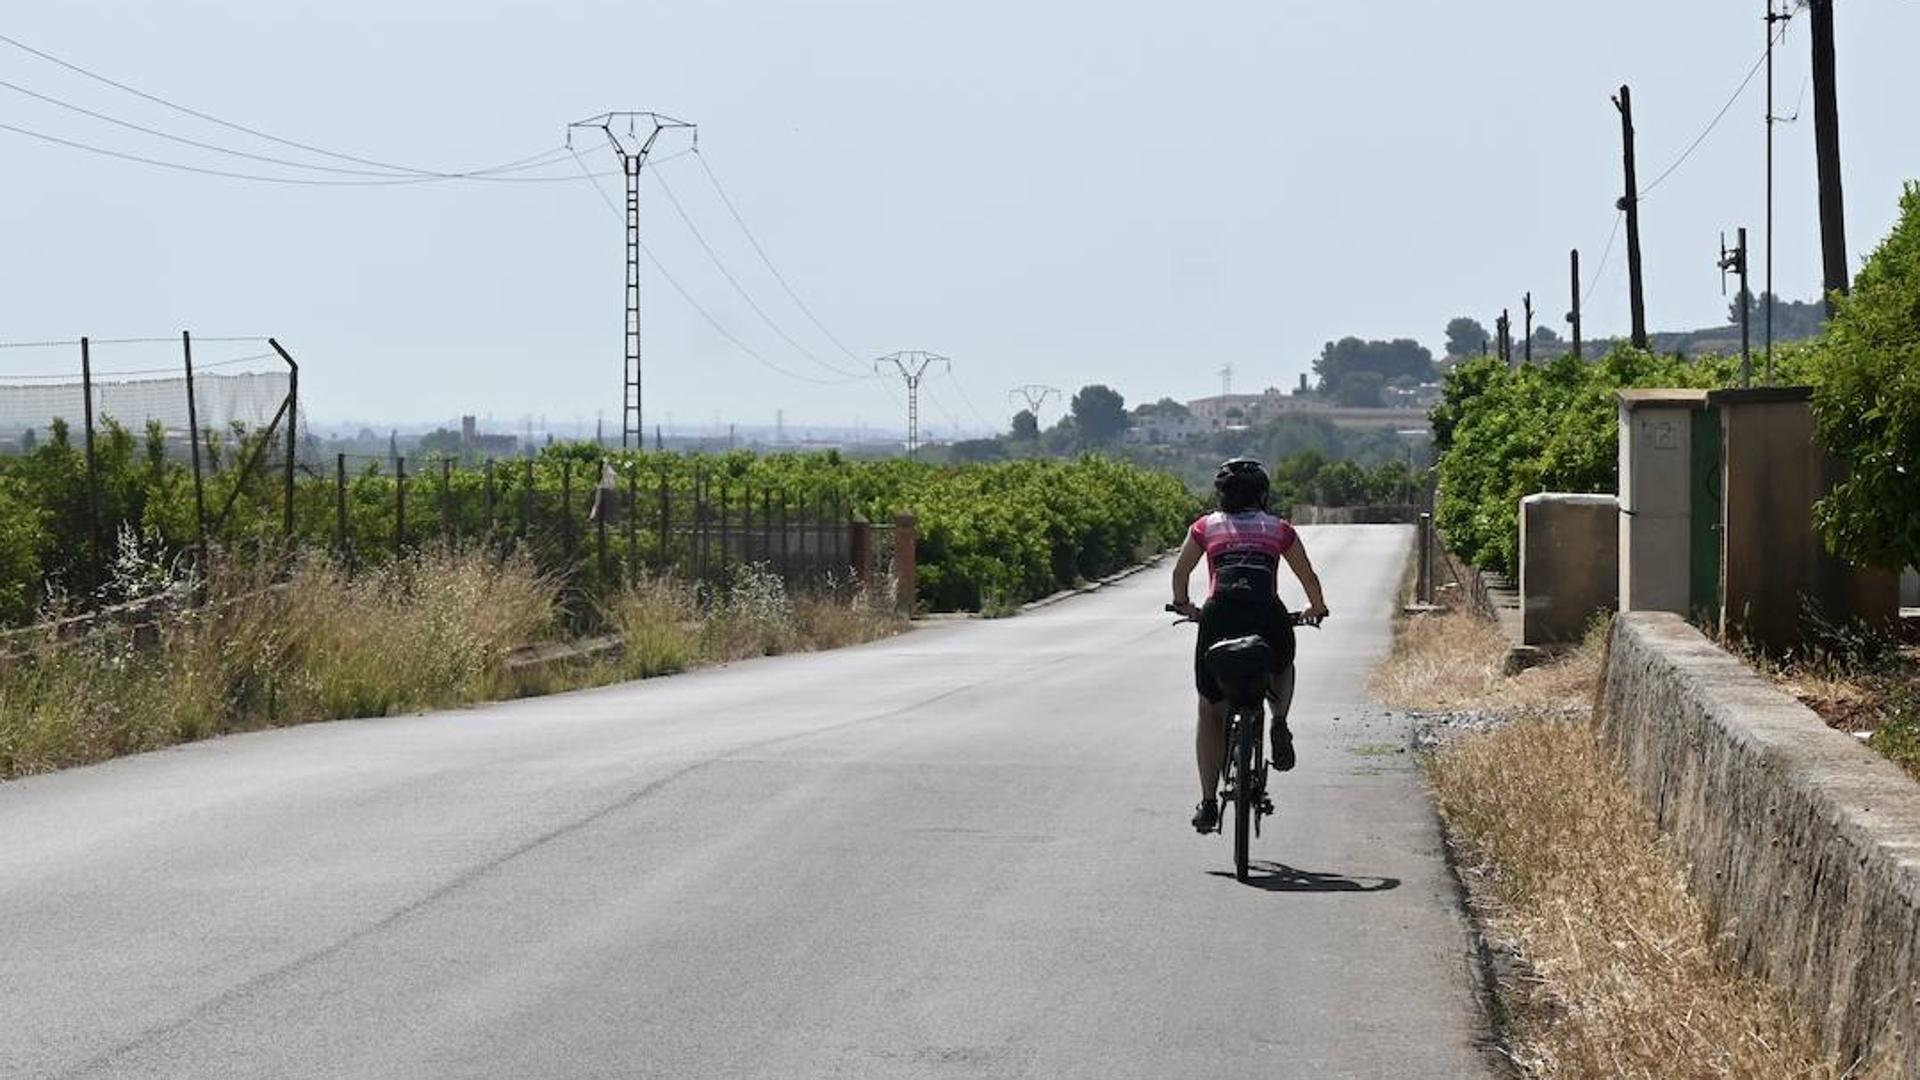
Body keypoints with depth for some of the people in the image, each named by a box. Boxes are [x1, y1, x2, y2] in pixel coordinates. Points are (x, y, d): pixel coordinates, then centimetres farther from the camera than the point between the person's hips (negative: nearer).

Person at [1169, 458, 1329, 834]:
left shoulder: (1206, 527, 17)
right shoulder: (1279, 529, 19)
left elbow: (1180, 573, 23)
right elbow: (1308, 576, 25)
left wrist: (1184, 605, 43)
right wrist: (1317, 609, 44)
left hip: (1220, 617, -1)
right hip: (1269, 617, 1)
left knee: (1210, 712, 15)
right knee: (1281, 670, 37)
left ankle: (1208, 803, 7)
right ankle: (1280, 722, 8)